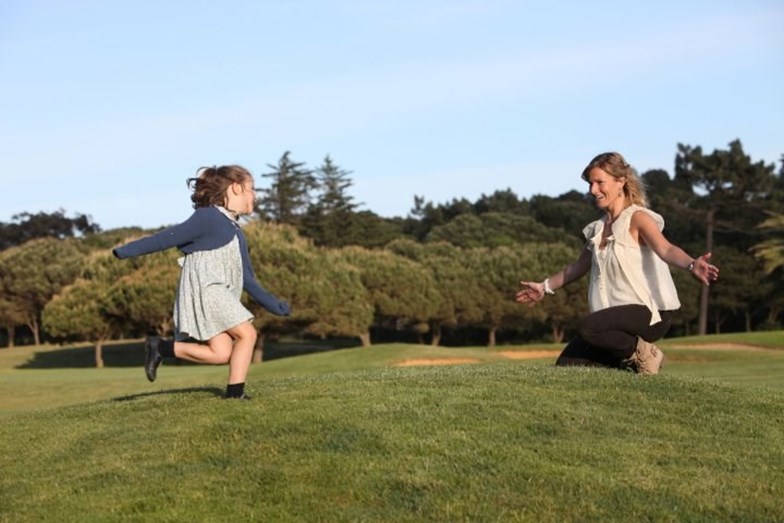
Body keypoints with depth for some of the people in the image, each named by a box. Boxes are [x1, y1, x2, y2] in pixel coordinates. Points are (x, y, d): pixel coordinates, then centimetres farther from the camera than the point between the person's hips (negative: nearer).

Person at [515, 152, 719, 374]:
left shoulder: (637, 218, -10)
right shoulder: (599, 228, 12)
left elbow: (665, 249, -29)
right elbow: (579, 265, 29)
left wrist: (692, 265, -51)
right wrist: (545, 287, 37)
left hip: (650, 313, -8)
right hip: (618, 315, 8)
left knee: (588, 328, -33)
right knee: (567, 363, -3)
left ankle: (642, 352, -8)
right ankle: (630, 361, 11)